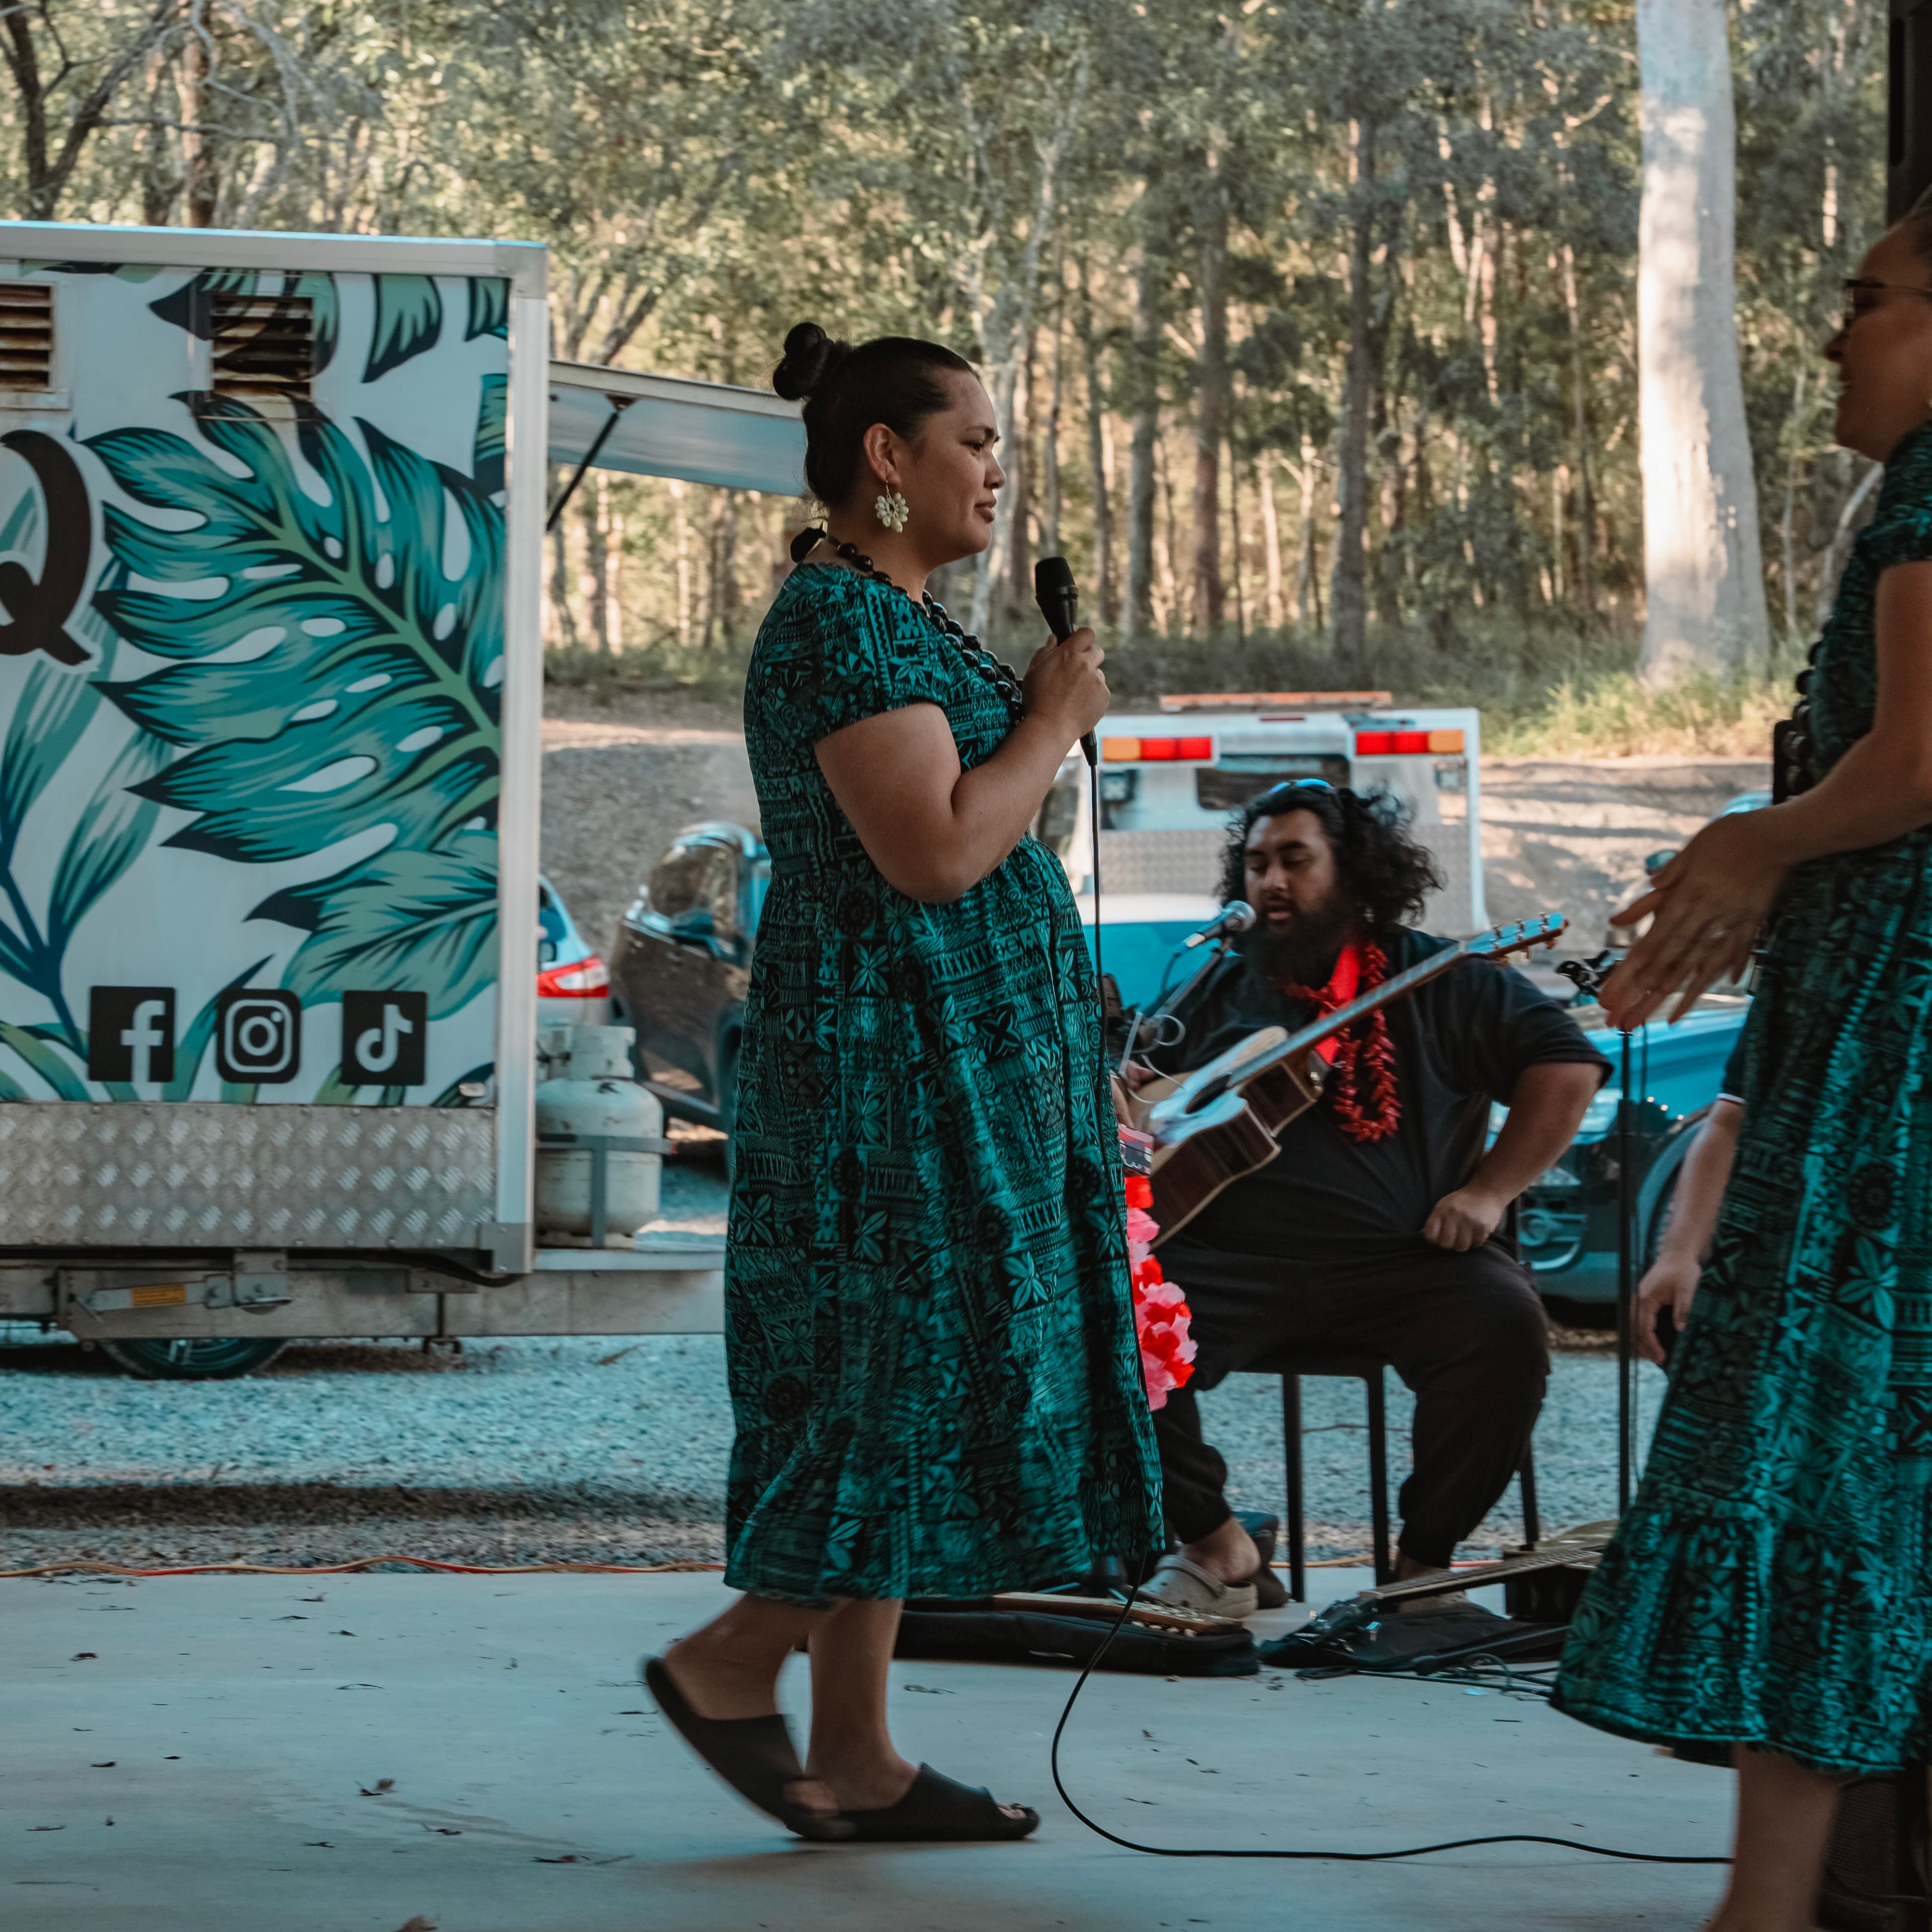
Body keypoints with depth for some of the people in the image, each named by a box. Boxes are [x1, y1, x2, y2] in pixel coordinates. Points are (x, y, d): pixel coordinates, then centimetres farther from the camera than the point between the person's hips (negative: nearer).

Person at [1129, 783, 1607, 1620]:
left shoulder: (1438, 978, 8)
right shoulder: (1220, 992, 17)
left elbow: (1567, 1062, 2)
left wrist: (1490, 1190, -6)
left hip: (1404, 1258, -2)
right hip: (1237, 1259, 2)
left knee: (1504, 1323, -31)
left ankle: (1425, 1559, -11)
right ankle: (1217, 1545, -5)